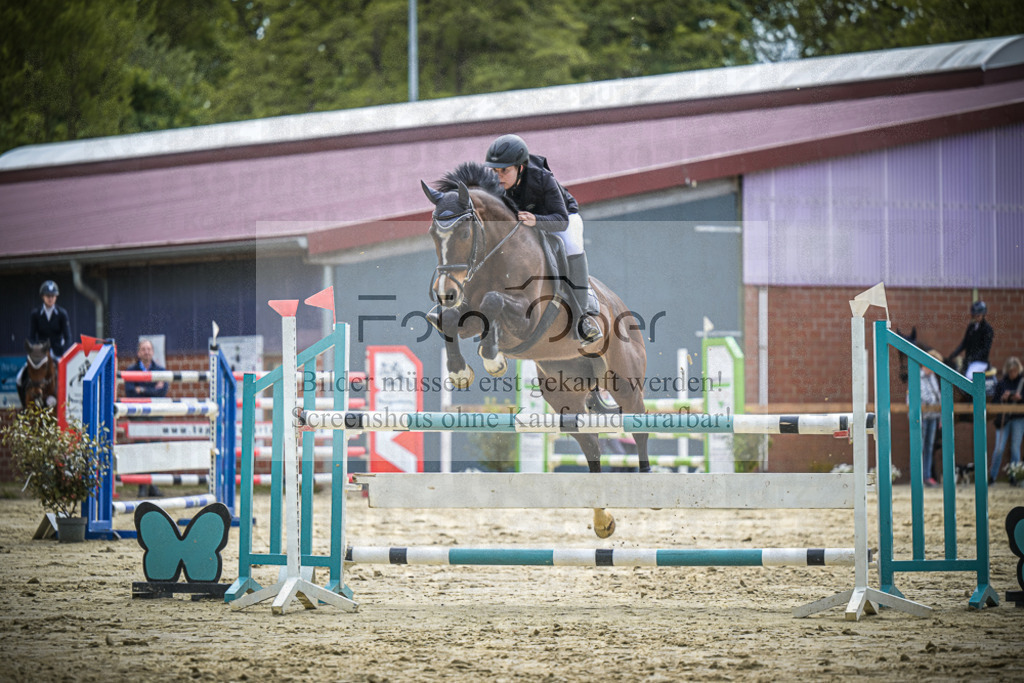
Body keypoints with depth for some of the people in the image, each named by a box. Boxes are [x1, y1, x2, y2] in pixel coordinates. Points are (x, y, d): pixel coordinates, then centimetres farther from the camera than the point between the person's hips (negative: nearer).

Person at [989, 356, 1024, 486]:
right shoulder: (1001, 384, 5)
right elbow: (995, 403, 5)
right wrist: (1002, 399, -14)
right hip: (1003, 419, 0)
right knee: (999, 449, -5)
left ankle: (1013, 477, 11)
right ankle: (992, 476, 7)